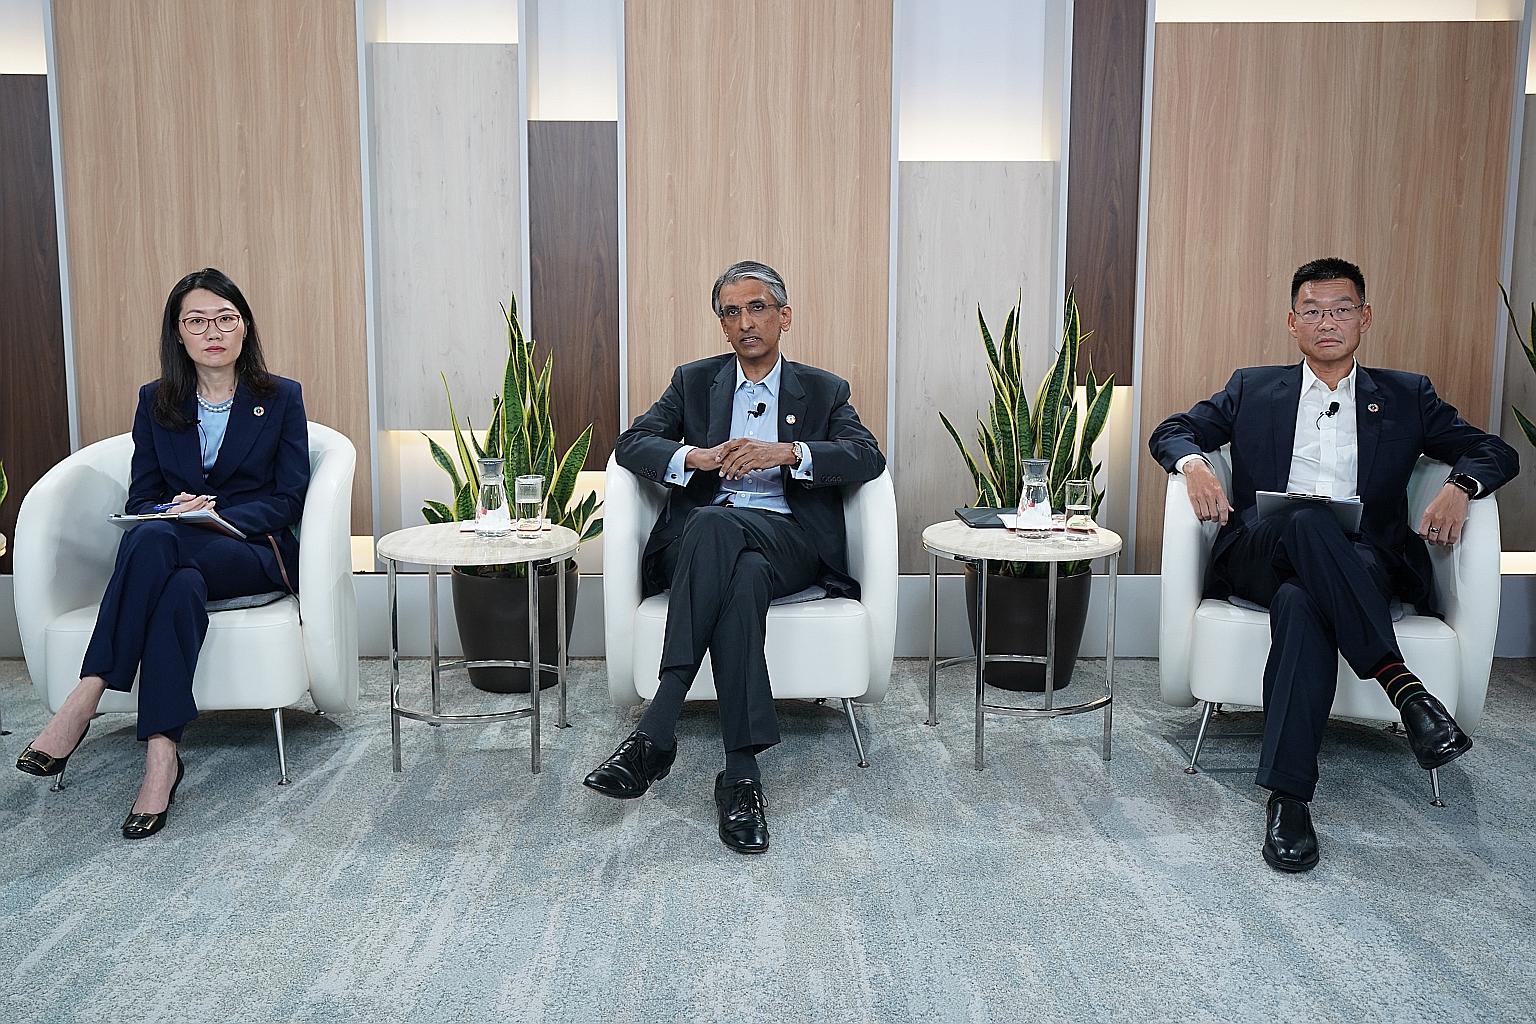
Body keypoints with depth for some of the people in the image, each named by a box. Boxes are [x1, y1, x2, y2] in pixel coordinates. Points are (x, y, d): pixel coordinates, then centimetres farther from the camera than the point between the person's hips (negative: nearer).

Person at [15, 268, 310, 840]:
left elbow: (289, 498, 0)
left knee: (154, 542, -36)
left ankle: (83, 702, -38)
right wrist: (173, 511, -15)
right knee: (181, 589, -39)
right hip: (169, 552, 2)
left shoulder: (281, 397, 7)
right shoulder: (156, 402, 15)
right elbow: (140, 498, 10)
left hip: (255, 552, -2)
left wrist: (218, 513, -17)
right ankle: (161, 755, -44)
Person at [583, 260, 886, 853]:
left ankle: (656, 731, -41)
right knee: (743, 579, -38)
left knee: (714, 524, -37)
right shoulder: (693, 381, 20)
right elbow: (631, 444, 7)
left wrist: (789, 452, -16)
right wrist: (693, 458, -14)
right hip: (702, 537, 1)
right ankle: (742, 773, -40)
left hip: (789, 542, -1)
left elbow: (869, 458, 0)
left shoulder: (824, 391, 18)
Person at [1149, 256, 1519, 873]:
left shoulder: (1406, 396, 22)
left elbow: (1494, 451, 17)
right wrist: (1194, 464, -9)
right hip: (1258, 556, 0)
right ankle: (1401, 684, -40)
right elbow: (1172, 430, 17)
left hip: (1361, 564, 0)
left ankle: (1287, 796, -40)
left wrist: (1459, 487, -8)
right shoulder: (1254, 389, 22)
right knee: (1308, 522, -38)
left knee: (1301, 603, -38)